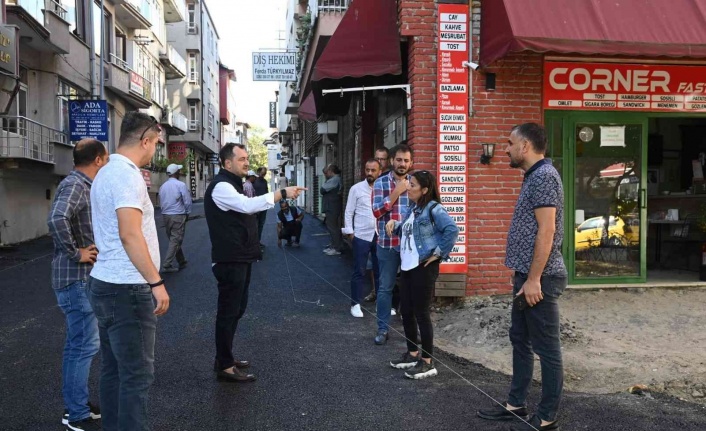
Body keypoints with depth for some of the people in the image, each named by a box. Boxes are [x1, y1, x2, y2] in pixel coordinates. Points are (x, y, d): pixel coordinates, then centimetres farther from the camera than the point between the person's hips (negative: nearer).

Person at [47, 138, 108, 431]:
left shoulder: (82, 185, 12)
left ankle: (75, 405, 30)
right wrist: (75, 254, -25)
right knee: (85, 345, -3)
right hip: (77, 279, -10)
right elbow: (57, 219, -35)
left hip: (81, 278, 10)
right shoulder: (74, 184, -18)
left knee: (77, 344, 18)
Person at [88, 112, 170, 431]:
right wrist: (156, 282, -25)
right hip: (126, 289, -10)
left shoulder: (106, 172, 15)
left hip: (105, 283, 10)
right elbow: (130, 235, -25)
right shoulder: (127, 174, -16)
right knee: (137, 375, -2)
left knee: (113, 369, 15)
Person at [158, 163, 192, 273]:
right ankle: (166, 265, -10)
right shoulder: (181, 185, -12)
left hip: (165, 215, 7)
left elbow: (161, 202, 12)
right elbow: (187, 202, -10)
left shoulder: (163, 186, 6)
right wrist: (187, 213, 6)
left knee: (173, 240, 17)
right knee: (175, 241, -4)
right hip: (178, 216, -6)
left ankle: (182, 262, 28)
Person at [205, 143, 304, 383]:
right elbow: (248, 205, -30)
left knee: (236, 309, 16)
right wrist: (282, 194, -31)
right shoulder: (220, 186, -16)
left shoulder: (233, 184, 19)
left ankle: (225, 358, 27)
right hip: (230, 260, -11)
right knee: (228, 311, -5)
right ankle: (225, 367, 2)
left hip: (240, 258, 11)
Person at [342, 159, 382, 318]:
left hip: (381, 235, 2)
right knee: (359, 271, 5)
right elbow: (349, 212, 1)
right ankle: (355, 304, 15)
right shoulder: (356, 189, -1)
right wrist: (350, 231, -3)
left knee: (380, 271, 11)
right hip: (362, 236, -1)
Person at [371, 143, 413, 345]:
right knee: (385, 287, 7)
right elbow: (377, 211, -11)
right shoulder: (381, 182, 0)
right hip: (387, 243, -1)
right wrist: (396, 192, -15)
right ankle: (382, 329, 17)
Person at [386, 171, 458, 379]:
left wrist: (438, 253, -20)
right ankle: (413, 354, 30)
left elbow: (452, 230, -26)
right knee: (406, 311, 14)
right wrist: (394, 224, 5)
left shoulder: (433, 209, -15)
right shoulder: (412, 209, 12)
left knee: (421, 313, -2)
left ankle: (428, 362, 10)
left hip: (424, 267, -9)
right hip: (407, 266, 9)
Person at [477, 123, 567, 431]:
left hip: (539, 278, -10)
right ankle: (516, 405, 28)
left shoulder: (544, 176, -16)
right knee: (520, 340, 16)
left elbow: (547, 231, -22)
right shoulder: (533, 176, 15)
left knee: (546, 348, 0)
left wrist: (533, 279, -23)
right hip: (527, 276, 10)